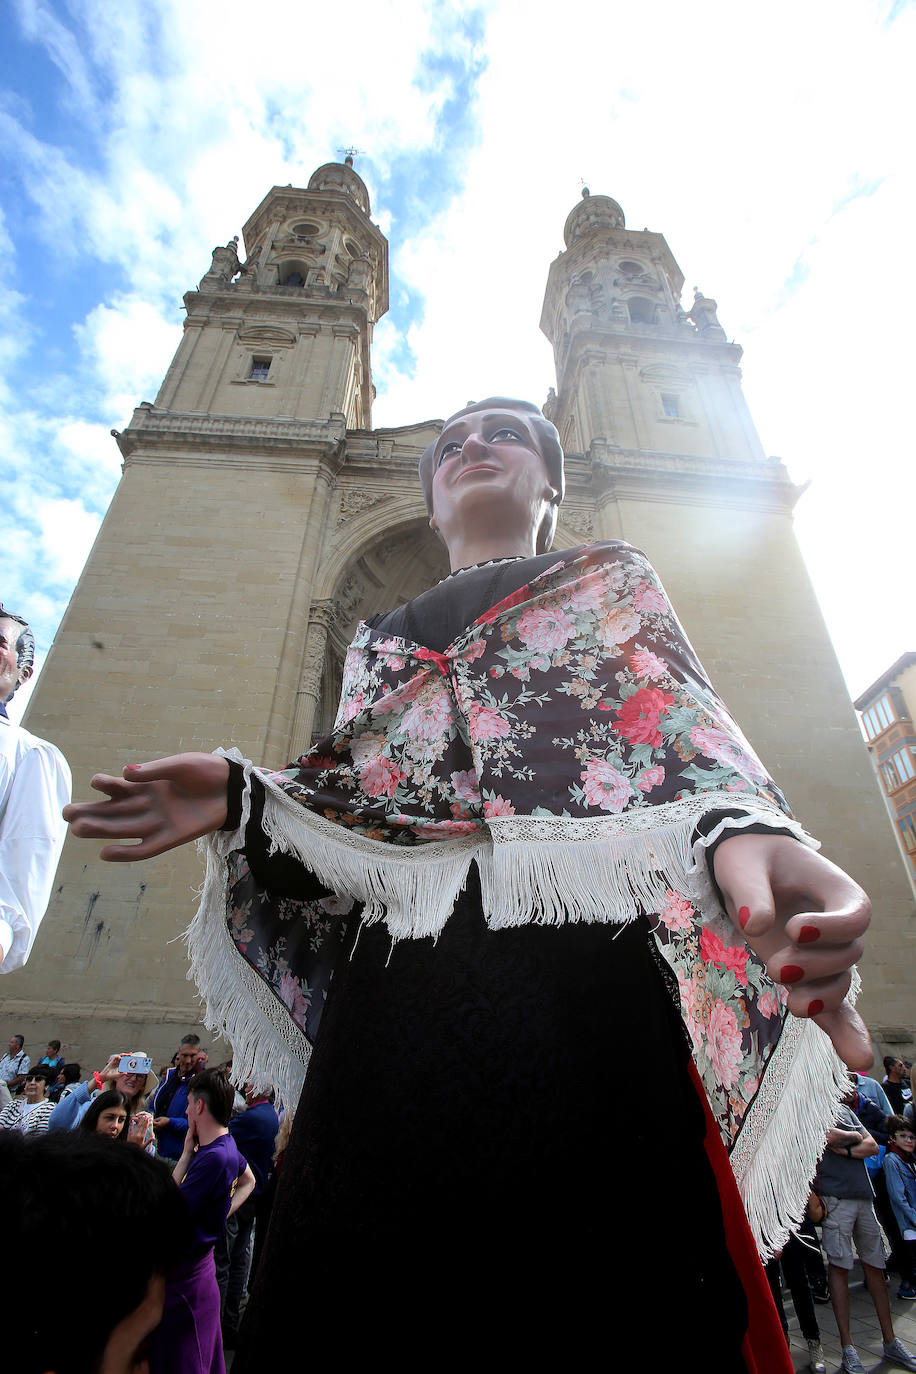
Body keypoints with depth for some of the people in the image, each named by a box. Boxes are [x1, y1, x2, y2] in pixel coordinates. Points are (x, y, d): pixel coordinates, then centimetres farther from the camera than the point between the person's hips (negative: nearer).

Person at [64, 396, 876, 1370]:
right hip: (397, 987, 4)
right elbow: (356, 801, 19)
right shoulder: (382, 636, 28)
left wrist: (741, 833, -20)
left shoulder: (612, 577, 20)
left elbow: (683, 723, 2)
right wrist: (240, 800, 0)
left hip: (582, 959, -2)